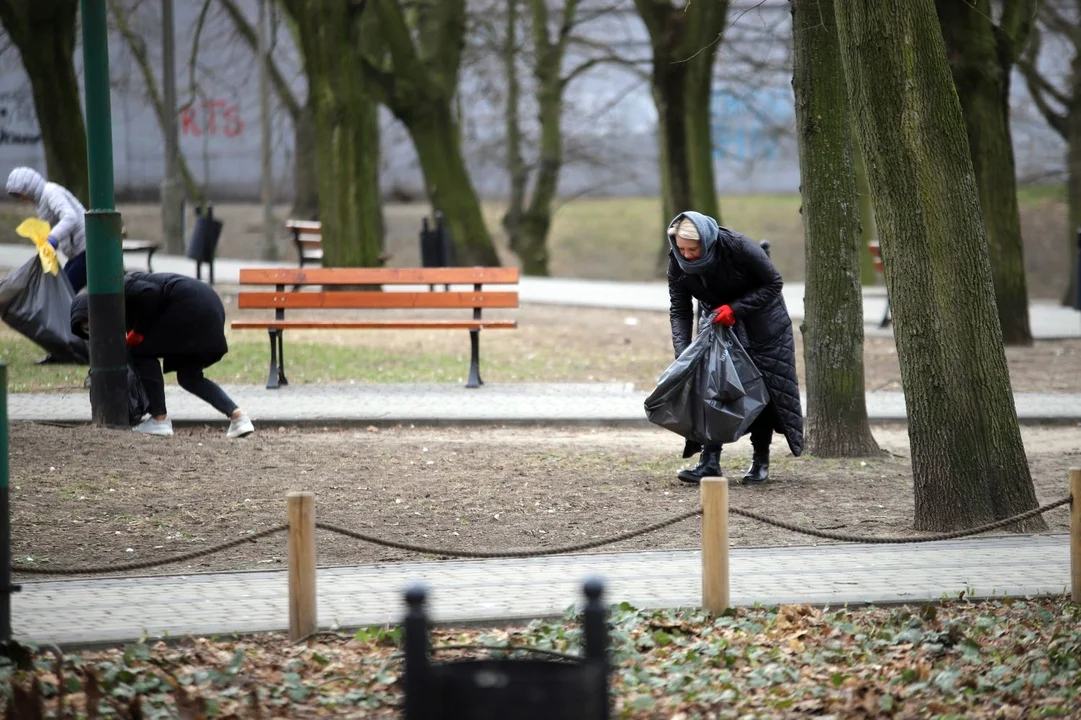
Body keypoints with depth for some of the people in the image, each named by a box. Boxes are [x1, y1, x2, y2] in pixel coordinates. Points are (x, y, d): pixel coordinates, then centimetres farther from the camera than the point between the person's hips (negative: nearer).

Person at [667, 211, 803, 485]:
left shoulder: (739, 247, -32)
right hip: (717, 322, 3)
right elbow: (680, 310, -14)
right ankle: (710, 460, -9)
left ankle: (761, 462, 10)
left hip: (760, 323, -3)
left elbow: (773, 283, -20)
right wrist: (682, 354, -25)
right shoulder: (677, 262, -20)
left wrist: (735, 308, -30)